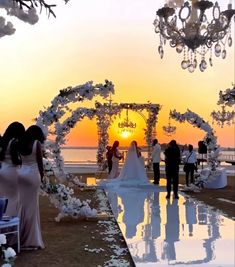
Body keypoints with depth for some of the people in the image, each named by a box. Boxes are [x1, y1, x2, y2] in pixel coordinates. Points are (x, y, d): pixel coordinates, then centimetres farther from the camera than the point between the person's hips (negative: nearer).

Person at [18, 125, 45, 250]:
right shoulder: (37, 143, -7)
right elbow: (40, 162, -6)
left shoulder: (21, 143, 8)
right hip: (33, 174, -5)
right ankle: (31, 238, 7)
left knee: (21, 205, 11)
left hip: (21, 174, 5)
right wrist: (42, 176, 7)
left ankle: (19, 236, 18)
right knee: (32, 206, 1)